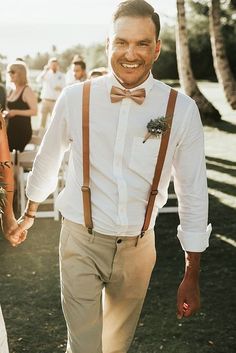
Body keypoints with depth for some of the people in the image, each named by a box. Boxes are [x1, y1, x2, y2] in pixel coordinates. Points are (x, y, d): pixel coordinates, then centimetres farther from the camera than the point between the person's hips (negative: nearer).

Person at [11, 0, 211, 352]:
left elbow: (193, 194, -4)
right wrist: (30, 213, 22)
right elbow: (47, 162, 8)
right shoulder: (74, 98, -10)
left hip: (138, 245, 2)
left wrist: (192, 276, -2)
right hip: (82, 241, -1)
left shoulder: (181, 109, -10)